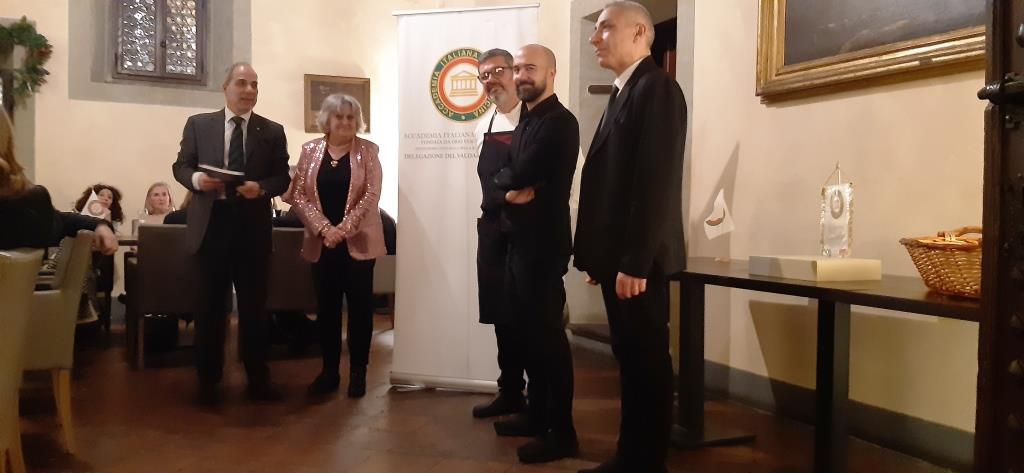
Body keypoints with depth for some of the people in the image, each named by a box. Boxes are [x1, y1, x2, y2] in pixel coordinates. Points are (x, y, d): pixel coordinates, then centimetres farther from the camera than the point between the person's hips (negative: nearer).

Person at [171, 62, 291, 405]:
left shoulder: (272, 131, 5)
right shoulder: (198, 124, 5)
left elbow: (282, 178, 4)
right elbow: (180, 166, 7)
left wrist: (261, 188, -16)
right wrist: (196, 178, -15)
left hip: (253, 227, 0)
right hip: (211, 225, 0)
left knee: (254, 306, 8)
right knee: (210, 306, 8)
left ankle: (258, 380, 19)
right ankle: (208, 381, 21)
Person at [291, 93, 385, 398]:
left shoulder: (367, 150, -1)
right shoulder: (310, 150, 5)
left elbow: (371, 195, -8)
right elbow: (299, 195, 1)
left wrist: (343, 229, -16)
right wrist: (323, 228, -12)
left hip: (358, 241, -2)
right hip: (322, 243, 2)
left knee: (359, 306, 3)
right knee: (326, 307, 8)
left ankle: (358, 372, 13)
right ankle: (330, 370, 19)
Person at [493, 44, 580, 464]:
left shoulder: (559, 121, -11)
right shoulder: (525, 122, 18)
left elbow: (520, 174, -20)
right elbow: (499, 176, 12)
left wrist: (510, 179, 0)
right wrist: (511, 190, -8)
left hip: (544, 243, -9)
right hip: (520, 241, 9)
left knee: (548, 335, -5)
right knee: (530, 332, 15)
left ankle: (561, 432, 3)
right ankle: (537, 413, 27)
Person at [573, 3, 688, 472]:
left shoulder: (657, 88, -11)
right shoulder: (623, 93, 18)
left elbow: (656, 182, -20)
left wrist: (634, 262, -22)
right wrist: (597, 256, 13)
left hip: (637, 259, -9)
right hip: (616, 256, 9)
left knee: (648, 363, 2)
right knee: (629, 360, 14)